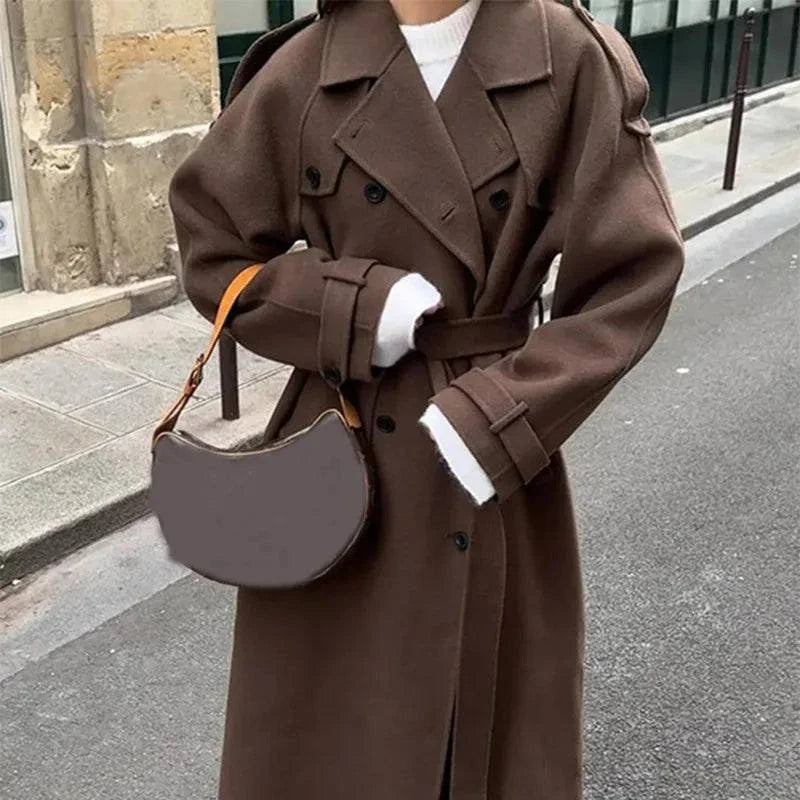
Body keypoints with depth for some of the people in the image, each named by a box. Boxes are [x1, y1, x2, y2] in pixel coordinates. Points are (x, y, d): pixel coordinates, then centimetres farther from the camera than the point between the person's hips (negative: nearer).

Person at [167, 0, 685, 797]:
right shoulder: (307, 71, -5)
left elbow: (632, 279, -8)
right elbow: (211, 250, 2)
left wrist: (496, 417, -17)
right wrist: (356, 310, -14)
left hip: (491, 455, 0)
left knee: (493, 716, 16)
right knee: (321, 726, 16)